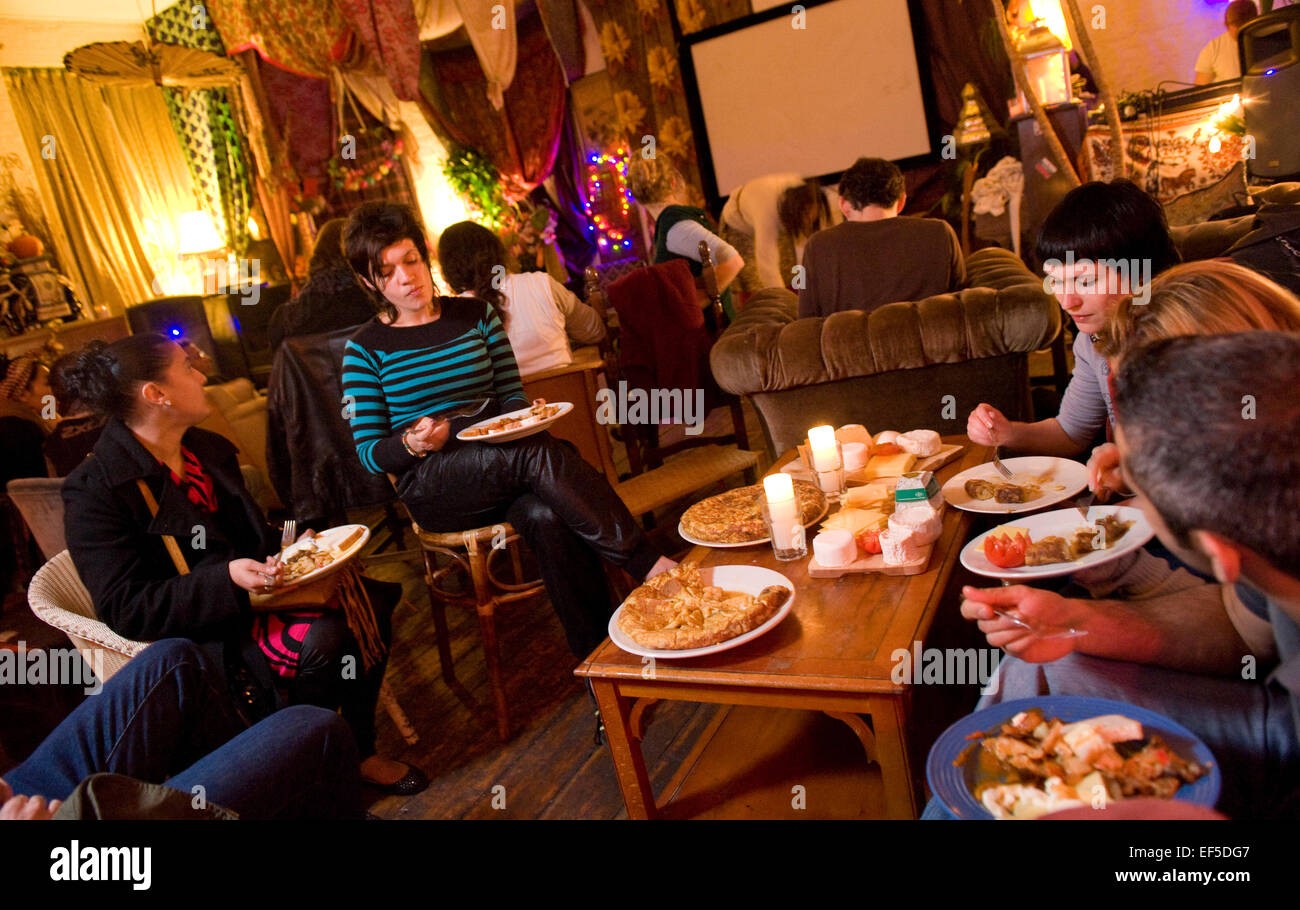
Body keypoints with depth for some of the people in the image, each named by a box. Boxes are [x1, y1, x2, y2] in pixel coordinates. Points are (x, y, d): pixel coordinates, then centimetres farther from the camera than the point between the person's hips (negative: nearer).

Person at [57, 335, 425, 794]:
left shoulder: (208, 447, 10)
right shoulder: (94, 491, -14)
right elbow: (124, 609, -19)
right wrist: (228, 580, -30)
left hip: (252, 589, 8)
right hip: (199, 634, -8)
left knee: (371, 601, -13)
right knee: (322, 638, -29)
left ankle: (358, 750, 2)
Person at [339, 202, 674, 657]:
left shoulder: (476, 315, 13)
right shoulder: (365, 349, 3)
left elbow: (511, 394, 14)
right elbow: (370, 453, 1)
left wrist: (523, 415, -10)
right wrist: (412, 443, -21)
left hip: (501, 459, 3)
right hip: (430, 489, -3)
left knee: (545, 515, -34)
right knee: (538, 453, -33)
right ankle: (649, 565, -32)